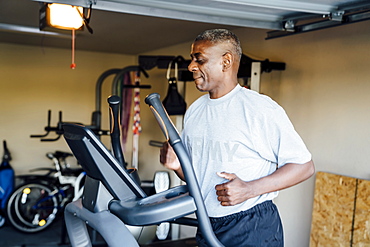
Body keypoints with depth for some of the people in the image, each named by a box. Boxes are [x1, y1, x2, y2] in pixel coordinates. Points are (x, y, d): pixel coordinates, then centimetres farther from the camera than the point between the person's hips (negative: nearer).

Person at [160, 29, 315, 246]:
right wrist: (177, 164, -9)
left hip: (253, 229, -6)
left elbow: (304, 166, -15)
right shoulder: (194, 111, 5)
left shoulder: (261, 108, -15)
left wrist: (250, 189, -24)